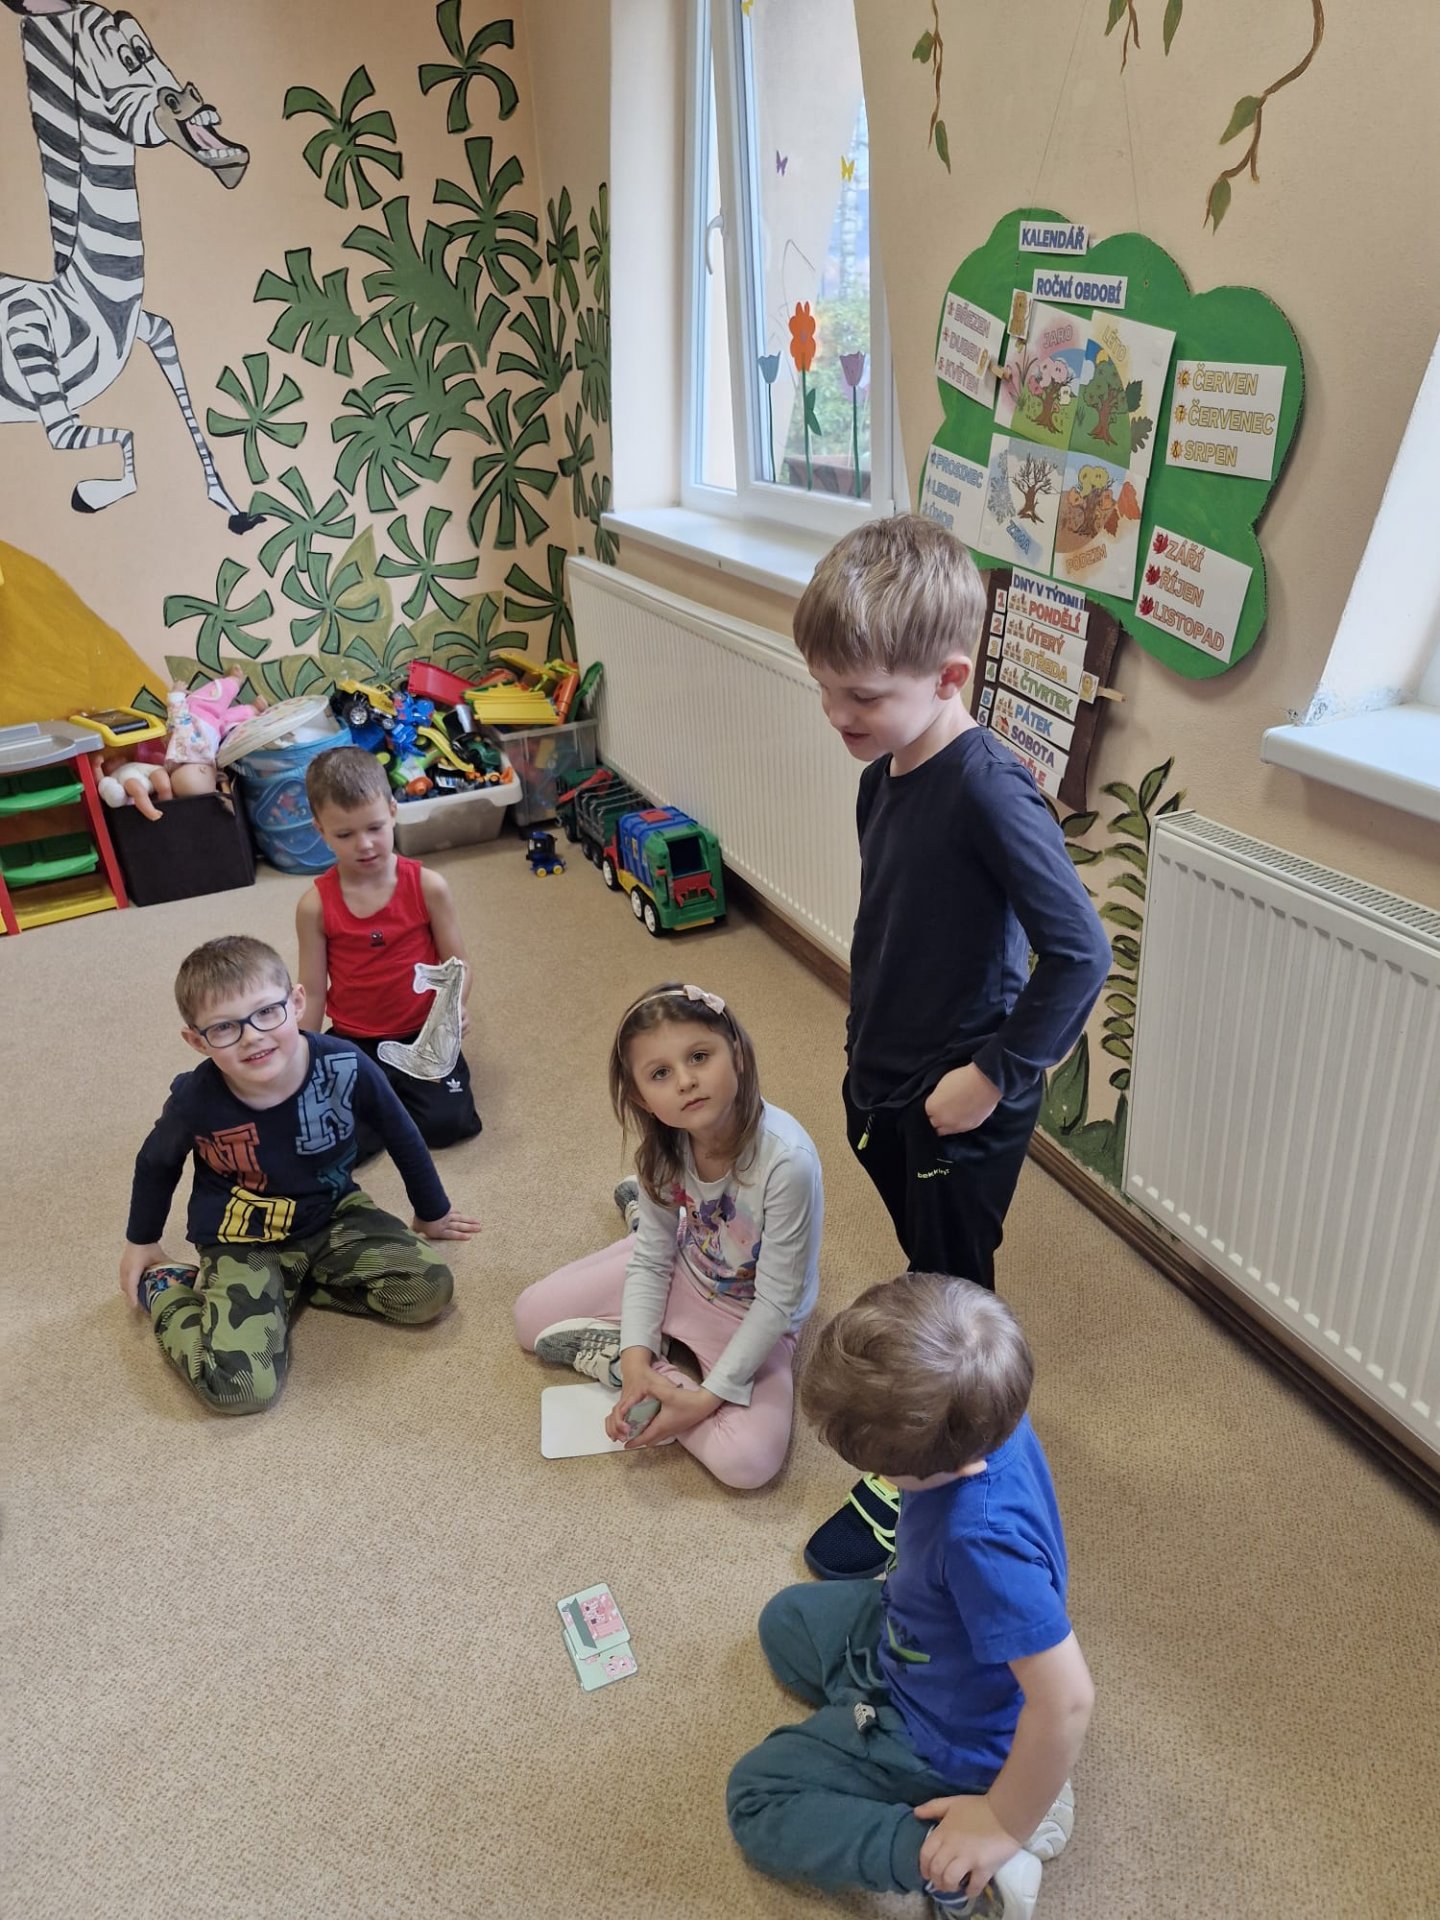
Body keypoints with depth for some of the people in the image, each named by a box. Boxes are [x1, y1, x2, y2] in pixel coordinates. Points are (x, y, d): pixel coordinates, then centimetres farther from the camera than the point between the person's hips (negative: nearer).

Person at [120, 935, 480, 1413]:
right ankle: (166, 1290, 9)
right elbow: (155, 1164, 3)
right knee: (241, 1387, -21)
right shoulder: (196, 1100, -24)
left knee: (429, 1290, -15)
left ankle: (296, 1284, 5)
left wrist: (432, 1213, 14)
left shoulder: (344, 1065, -22)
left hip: (334, 1216, 3)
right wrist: (141, 1242, 19)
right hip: (244, 1244, -2)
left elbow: (402, 1137, -1)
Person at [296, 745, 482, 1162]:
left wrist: (456, 1005, -25)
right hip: (352, 1042, 1)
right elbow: (313, 992, -1)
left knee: (447, 1123, -20)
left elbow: (457, 962, -4)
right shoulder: (315, 905, -8)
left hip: (423, 1034, 0)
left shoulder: (427, 887, -10)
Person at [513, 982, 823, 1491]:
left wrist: (707, 1396, -25)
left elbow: (777, 1302, -27)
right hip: (684, 1271, 4)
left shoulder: (787, 1160, -37)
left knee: (747, 1461, -26)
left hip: (752, 1315, -4)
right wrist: (636, 1360, -22)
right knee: (532, 1316, 1)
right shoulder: (665, 1142, -21)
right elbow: (651, 1259, -9)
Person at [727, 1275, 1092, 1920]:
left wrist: (1007, 1825, -24)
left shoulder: (982, 1539, -45)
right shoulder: (981, 1419, -23)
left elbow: (1066, 1699, -39)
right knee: (788, 1619, 26)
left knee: (756, 1799, 3)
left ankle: (967, 1866, -5)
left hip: (941, 1735, -8)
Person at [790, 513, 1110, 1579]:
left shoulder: (989, 790, -27)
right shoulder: (887, 769, 0)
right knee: (926, 1265, 26)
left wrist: (994, 1075, -21)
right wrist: (868, 1055, 13)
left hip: (961, 1100, -8)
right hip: (887, 1080, 8)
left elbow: (1080, 951, -26)